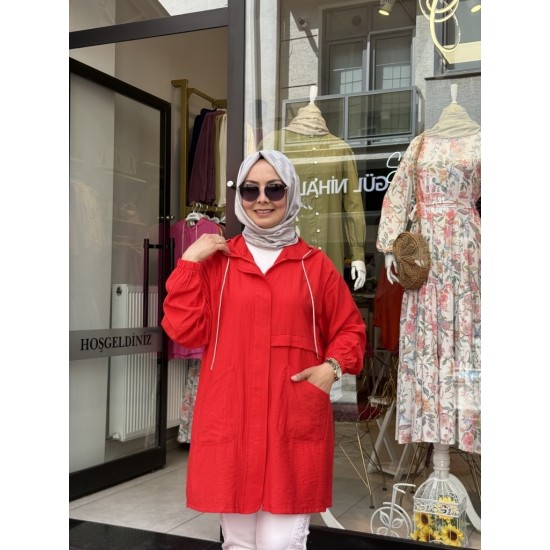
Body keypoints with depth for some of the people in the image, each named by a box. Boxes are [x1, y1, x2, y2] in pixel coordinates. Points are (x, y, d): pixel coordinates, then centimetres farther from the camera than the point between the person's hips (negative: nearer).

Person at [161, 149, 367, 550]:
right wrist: (189, 262, -9)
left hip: (295, 424, -1)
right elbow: (185, 330, -3)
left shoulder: (315, 264, 5)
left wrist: (333, 367, -6)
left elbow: (350, 329, 12)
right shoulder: (216, 260, 5)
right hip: (229, 421, 1)